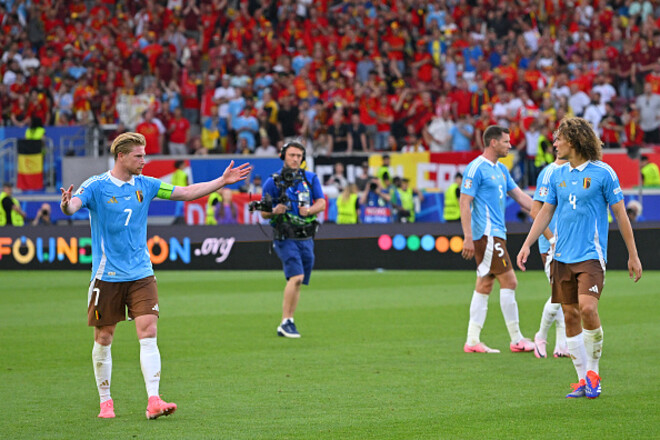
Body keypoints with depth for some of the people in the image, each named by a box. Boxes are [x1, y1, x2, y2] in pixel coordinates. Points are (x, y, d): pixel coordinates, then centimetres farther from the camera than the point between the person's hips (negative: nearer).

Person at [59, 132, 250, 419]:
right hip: (107, 275, -3)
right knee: (103, 339, 5)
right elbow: (73, 205, -24)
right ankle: (105, 402, 20)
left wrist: (222, 181, 5)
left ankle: (153, 401, -15)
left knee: (148, 335, -10)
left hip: (141, 274, 3)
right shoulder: (96, 186, -7)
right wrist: (66, 206, -48)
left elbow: (186, 192, 11)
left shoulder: (145, 185, 6)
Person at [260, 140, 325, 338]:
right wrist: (274, 211, -20)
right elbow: (264, 213, 2)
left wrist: (309, 210, -16)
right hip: (286, 238, -4)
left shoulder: (311, 178, 9)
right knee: (296, 276, -21)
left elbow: (321, 203, 4)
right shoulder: (273, 182, 0)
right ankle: (286, 322, -18)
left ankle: (287, 324, 15)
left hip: (306, 238, 5)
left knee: (297, 282, 6)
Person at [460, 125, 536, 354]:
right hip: (487, 234, -9)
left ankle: (472, 340, 9)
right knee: (509, 282, -8)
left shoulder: (501, 169, 17)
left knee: (484, 285, 8)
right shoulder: (476, 168, -11)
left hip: (495, 234, 9)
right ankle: (516, 340, -3)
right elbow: (464, 202, -14)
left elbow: (520, 196, 20)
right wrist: (468, 237, -20)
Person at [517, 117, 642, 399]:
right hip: (562, 256, 5)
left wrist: (633, 255, 0)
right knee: (570, 315, 3)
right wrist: (527, 244, 9)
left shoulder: (603, 173, -5)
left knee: (587, 308, -20)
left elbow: (620, 214, -1)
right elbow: (546, 212, 18)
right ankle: (583, 380, 10)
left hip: (591, 254, -5)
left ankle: (593, 372, -3)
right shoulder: (557, 175, 10)